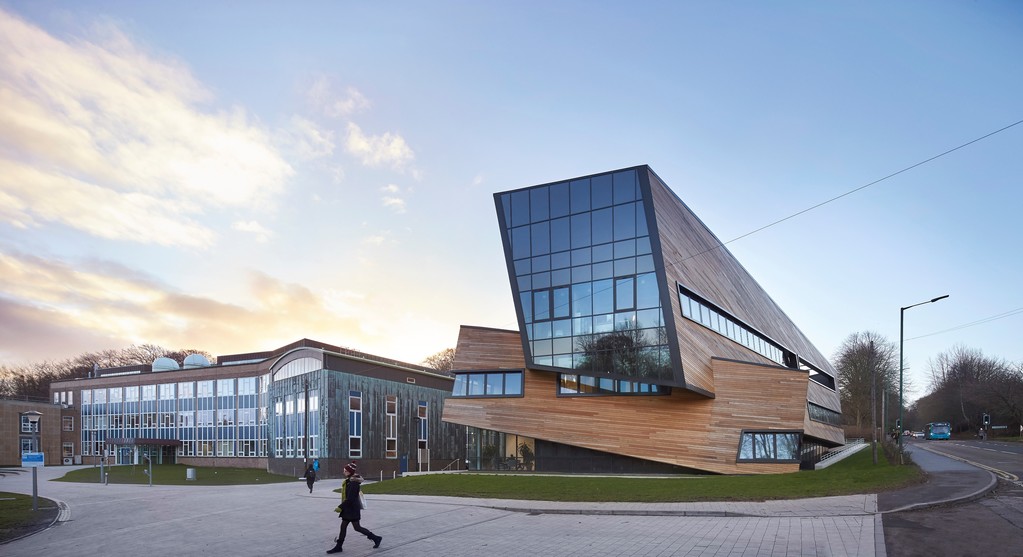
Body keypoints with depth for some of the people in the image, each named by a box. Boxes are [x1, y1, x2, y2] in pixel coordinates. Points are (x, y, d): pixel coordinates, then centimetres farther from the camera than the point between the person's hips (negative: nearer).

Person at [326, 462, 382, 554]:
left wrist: (340, 507, -21)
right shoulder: (349, 481, 7)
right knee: (343, 526, 11)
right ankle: (338, 547, 18)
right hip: (348, 508, 9)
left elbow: (350, 498, -25)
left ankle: (376, 538, 10)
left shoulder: (354, 483, -23)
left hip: (352, 508, -9)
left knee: (357, 527, -1)